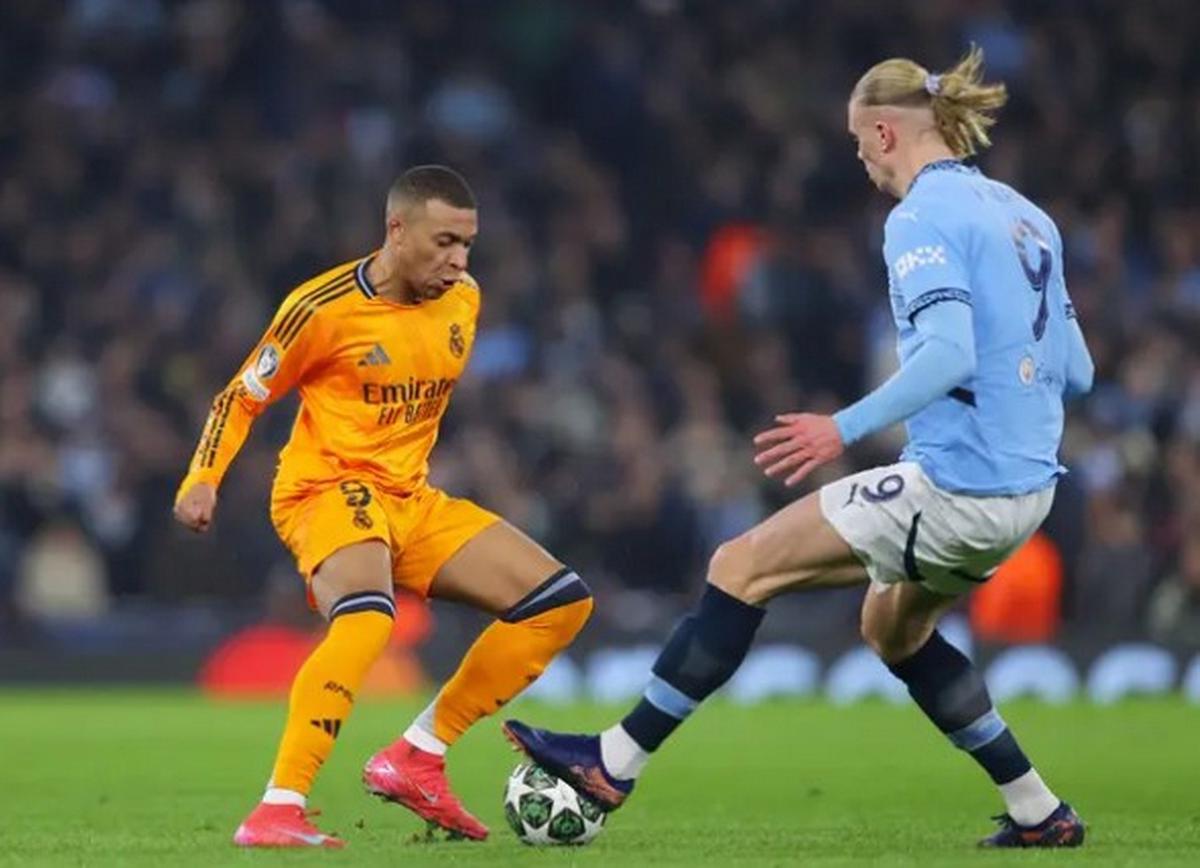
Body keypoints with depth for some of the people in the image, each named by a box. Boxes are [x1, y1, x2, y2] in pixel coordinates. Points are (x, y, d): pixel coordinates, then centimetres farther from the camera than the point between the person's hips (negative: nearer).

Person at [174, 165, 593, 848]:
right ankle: (277, 811, -38)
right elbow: (241, 398, -4)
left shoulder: (464, 302, 5)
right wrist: (202, 480, -16)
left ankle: (417, 756, 0)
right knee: (367, 616, -38)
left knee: (560, 600, -1)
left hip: (411, 501, 8)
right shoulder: (325, 307, -13)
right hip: (328, 490, -8)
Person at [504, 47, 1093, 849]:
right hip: (1027, 486, 9)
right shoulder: (1027, 216, 13)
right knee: (893, 627, 30)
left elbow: (948, 354, -26)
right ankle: (1041, 814, 28)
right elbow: (1074, 369, 15)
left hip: (957, 487, -9)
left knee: (742, 567, -2)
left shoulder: (923, 218, -12)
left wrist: (846, 429, -29)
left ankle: (614, 764, 1)